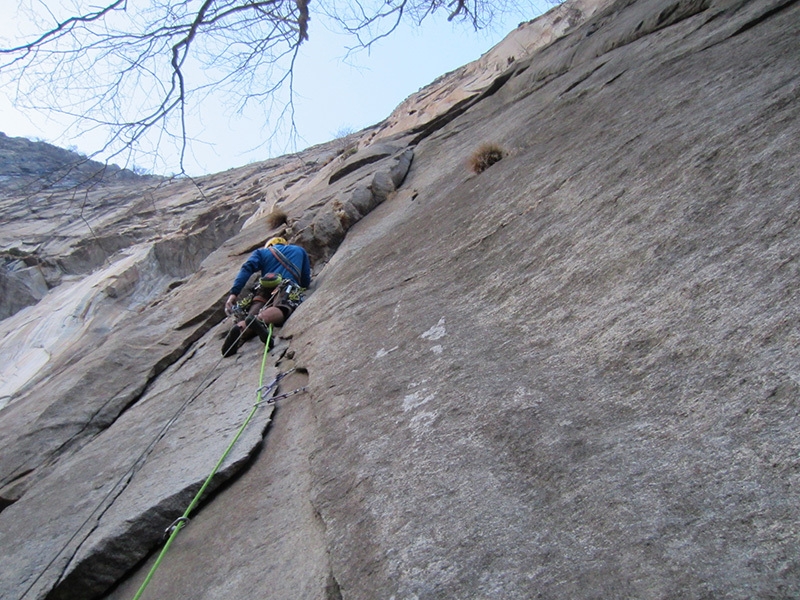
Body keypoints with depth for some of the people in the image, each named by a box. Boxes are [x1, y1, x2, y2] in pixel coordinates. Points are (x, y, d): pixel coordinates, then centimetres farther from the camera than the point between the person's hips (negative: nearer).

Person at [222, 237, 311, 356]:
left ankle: (240, 329, -51)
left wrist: (234, 293, 1)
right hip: (287, 285, -2)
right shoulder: (299, 250, 36)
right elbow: (306, 283, 32)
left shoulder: (261, 252, 33)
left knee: (253, 316, -15)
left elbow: (247, 268, 10)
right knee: (281, 308, -30)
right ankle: (259, 320, -64)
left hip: (264, 288, 2)